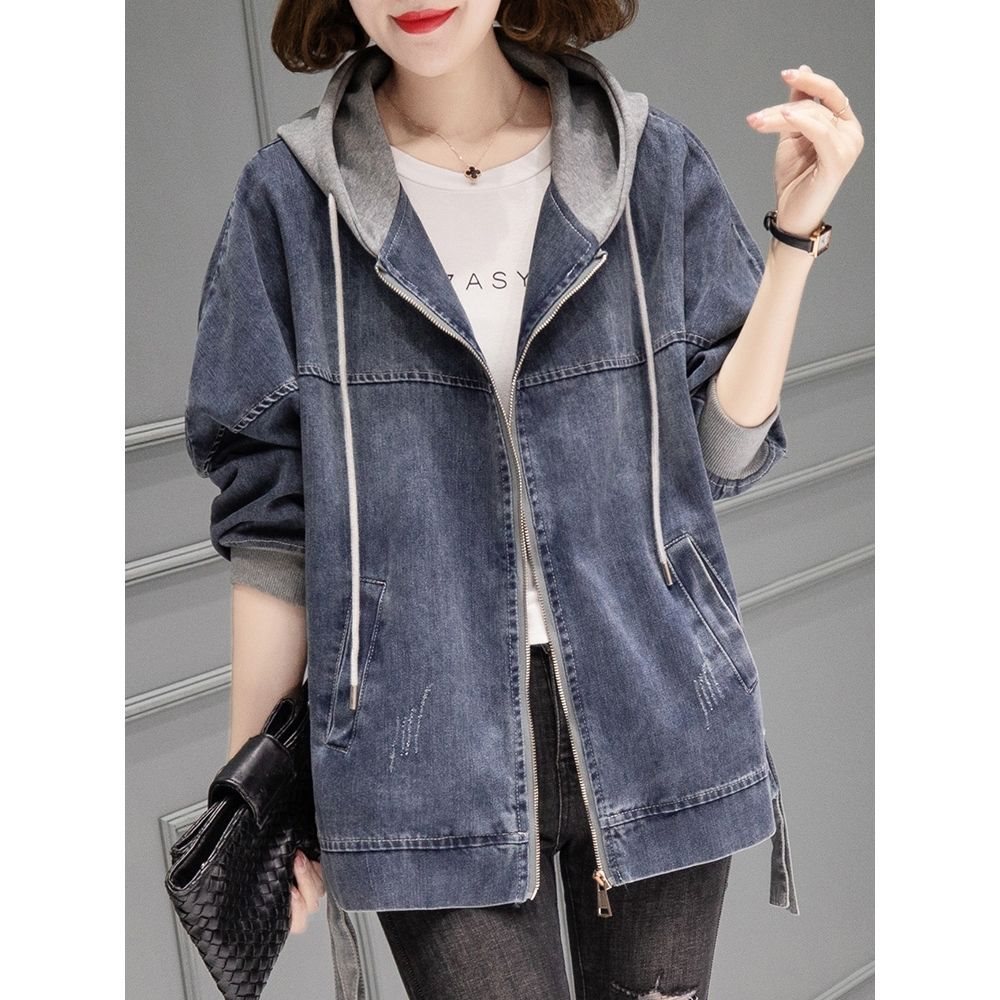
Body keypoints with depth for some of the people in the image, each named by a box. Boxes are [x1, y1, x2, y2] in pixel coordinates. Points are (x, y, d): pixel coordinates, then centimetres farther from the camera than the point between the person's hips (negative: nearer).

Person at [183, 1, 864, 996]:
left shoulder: (650, 160, 1)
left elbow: (723, 450, 1)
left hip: (652, 717, 2)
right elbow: (270, 513, 0)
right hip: (427, 746, -1)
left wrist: (796, 229, -8)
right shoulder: (292, 196, -2)